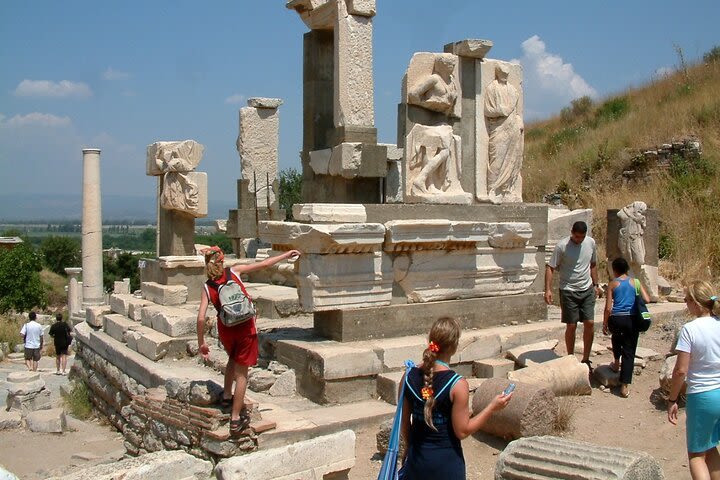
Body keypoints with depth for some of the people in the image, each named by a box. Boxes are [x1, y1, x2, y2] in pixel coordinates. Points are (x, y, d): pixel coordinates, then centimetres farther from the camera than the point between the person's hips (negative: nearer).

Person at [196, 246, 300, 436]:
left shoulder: (207, 287, -1)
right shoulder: (234, 271, -4)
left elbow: (201, 317, -7)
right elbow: (264, 264, -1)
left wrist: (201, 343, 2)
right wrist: (286, 255, 9)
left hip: (225, 329, 3)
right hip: (245, 327, -3)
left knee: (233, 359, 34)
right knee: (241, 372, 4)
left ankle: (227, 396, 41)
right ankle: (236, 419, 8)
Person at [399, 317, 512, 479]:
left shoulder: (409, 377, -8)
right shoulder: (457, 384, -20)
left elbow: (404, 423, 2)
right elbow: (462, 431, -14)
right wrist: (492, 407, -7)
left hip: (416, 459, 4)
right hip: (446, 462, -4)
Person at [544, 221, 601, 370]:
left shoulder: (591, 243, 2)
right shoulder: (562, 246, -13)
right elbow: (550, 268, -12)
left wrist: (595, 285, 17)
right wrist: (548, 289, -20)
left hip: (587, 290, 4)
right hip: (568, 291, -4)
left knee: (590, 324, -1)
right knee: (571, 326, 1)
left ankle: (586, 359, 12)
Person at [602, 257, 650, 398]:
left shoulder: (612, 284, 2)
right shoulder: (635, 282, 6)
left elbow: (608, 308, -3)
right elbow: (647, 300, 0)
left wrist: (604, 324, 8)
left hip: (616, 319, 0)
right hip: (632, 320, 0)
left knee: (616, 335, 35)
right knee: (629, 351, 6)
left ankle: (616, 363, 44)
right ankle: (625, 386, 1)